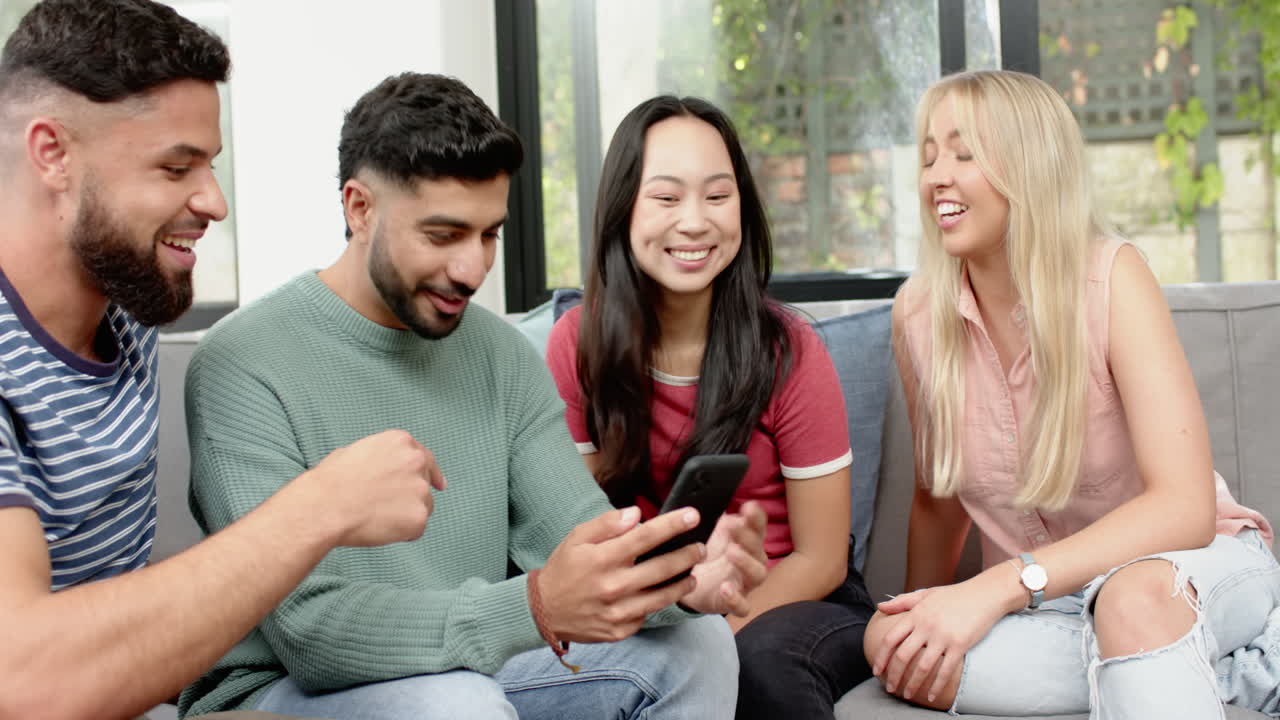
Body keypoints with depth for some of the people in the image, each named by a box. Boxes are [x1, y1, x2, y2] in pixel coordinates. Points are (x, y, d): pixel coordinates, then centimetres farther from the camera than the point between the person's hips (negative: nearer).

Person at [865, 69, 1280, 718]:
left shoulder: (1111, 277, -18)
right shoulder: (918, 312, -6)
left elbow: (1186, 507, -28)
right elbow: (937, 499, 9)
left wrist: (996, 588, -36)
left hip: (1197, 562, -6)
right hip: (1040, 601, 6)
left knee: (1136, 594, -43)